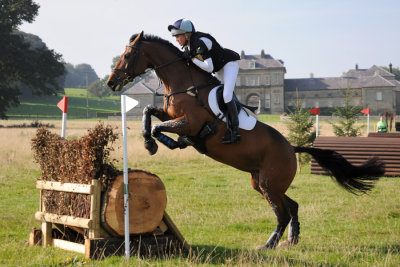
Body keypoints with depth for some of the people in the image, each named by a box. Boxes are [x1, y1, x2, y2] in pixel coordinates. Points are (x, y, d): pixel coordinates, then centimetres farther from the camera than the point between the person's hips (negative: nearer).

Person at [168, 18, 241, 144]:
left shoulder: (201, 42, -31)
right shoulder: (188, 46, -3)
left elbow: (209, 68, -33)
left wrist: (192, 59, -26)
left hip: (230, 64, -10)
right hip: (219, 69, 10)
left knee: (226, 96, -21)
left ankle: (235, 130, -19)